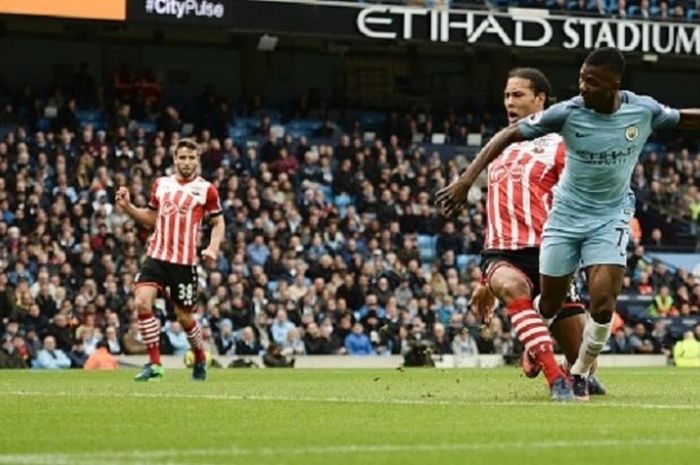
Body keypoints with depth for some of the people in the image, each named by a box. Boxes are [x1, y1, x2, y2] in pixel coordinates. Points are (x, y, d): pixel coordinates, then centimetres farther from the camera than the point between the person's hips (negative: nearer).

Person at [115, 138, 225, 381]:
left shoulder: (206, 189, 0)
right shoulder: (161, 184, 10)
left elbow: (219, 222, 8)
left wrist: (213, 247, -9)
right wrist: (127, 206, 6)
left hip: (185, 261, -2)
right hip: (156, 256, 3)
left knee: (184, 317, 6)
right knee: (142, 303, -18)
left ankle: (200, 359, 34)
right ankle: (154, 363, -10)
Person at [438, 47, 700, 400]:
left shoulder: (643, 111, -14)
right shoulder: (568, 113, -19)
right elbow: (510, 135, -17)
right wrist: (467, 179, -25)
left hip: (610, 218, 0)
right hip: (567, 214, 0)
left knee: (602, 305, -15)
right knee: (550, 304, 8)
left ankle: (580, 374, 10)